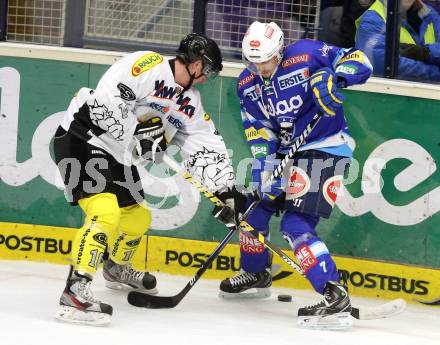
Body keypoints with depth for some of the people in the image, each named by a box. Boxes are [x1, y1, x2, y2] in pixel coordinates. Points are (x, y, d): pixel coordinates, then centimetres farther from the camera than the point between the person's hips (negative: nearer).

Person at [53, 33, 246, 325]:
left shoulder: (190, 102, 9)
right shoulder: (149, 64, -18)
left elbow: (206, 147, 9)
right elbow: (105, 100, -28)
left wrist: (226, 190, -1)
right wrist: (137, 134, -26)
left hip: (118, 154, 10)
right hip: (81, 139, -10)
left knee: (138, 219, 21)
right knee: (106, 212, -26)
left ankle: (117, 267, 52)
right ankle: (75, 290, -29)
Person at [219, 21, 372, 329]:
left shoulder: (306, 55, -17)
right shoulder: (247, 84, 2)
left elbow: (360, 62, -18)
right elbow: (258, 130, 0)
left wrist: (333, 76, -37)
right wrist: (265, 167, -13)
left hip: (325, 148, -8)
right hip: (286, 151, 8)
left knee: (296, 225, -20)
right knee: (255, 207, 16)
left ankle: (336, 297, -23)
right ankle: (256, 275, 42)